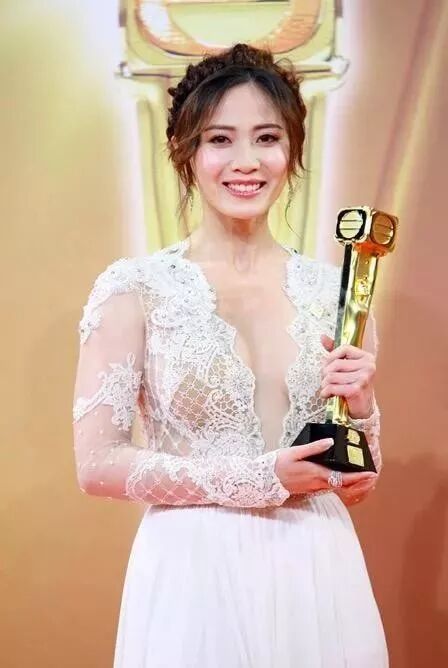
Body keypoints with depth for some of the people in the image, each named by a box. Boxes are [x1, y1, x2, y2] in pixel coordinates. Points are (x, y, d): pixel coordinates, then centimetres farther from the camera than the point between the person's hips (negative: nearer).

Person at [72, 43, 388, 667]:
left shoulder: (334, 288, 2)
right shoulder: (135, 287, -9)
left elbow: (357, 480, 9)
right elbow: (99, 462, -11)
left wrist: (359, 406, -11)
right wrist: (260, 479, -16)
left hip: (319, 572, 4)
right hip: (197, 577, -3)